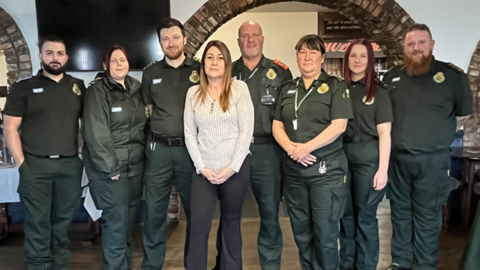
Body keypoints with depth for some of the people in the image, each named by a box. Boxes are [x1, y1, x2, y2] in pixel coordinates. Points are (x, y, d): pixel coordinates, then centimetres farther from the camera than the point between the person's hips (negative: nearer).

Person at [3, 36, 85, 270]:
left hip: (70, 165, 2)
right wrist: (21, 162, -7)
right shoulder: (23, 88, 4)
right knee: (38, 222, 3)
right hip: (36, 166, -2)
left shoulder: (79, 87, 10)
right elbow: (10, 128, 1)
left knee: (63, 220, 11)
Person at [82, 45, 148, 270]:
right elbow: (96, 133, -15)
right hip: (109, 166, -6)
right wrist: (111, 166, -18)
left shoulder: (136, 88, 11)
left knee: (130, 217, 14)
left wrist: (144, 154, 9)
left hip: (135, 164, 6)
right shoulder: (97, 90, -8)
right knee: (116, 219, -5)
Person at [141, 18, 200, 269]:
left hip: (191, 148, -1)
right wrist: (161, 130, 8)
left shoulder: (200, 70, 2)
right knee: (154, 211, 7)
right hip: (159, 149, 2)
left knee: (195, 210, 9)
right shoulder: (150, 73, 8)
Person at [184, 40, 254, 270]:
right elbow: (189, 134, 4)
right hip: (204, 170, 2)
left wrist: (231, 167, -11)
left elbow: (246, 131, -8)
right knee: (198, 226, -1)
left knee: (231, 222, 13)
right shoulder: (193, 93, 6)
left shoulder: (239, 88, -3)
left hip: (235, 168, -1)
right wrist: (202, 167, -5)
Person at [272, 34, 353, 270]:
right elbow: (277, 125, 8)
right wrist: (291, 148, -11)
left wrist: (306, 147, -16)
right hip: (294, 170, 5)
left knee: (325, 233, 0)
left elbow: (338, 125, -11)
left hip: (326, 170, -4)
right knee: (301, 231, 13)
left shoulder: (336, 86, 0)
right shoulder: (288, 89, 13)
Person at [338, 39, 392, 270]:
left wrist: (383, 168, -10)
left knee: (365, 216, 5)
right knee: (346, 214, 12)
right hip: (342, 157, 3)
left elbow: (384, 133, -3)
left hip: (368, 159, -3)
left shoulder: (378, 91, 0)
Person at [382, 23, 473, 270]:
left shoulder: (452, 75, -4)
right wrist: (404, 129, 9)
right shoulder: (391, 77, 5)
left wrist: (435, 129, 7)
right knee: (400, 212, 14)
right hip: (396, 158, 3)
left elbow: (464, 114, 7)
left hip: (432, 161, -3)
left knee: (427, 217, 7)